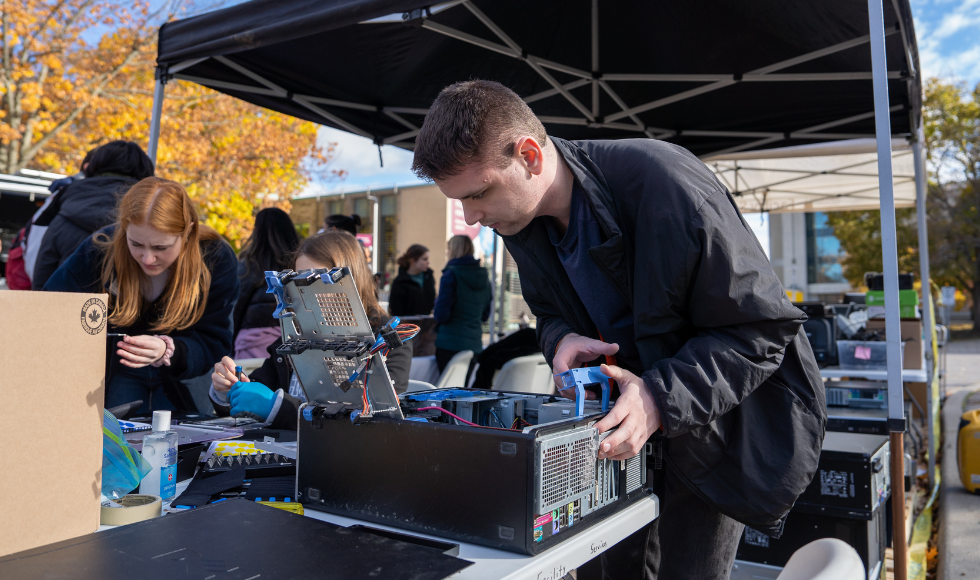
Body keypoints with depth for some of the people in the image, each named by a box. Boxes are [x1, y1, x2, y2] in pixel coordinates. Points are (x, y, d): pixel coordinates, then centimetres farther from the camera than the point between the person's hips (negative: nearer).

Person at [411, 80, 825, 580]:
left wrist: (663, 400, -37)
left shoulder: (663, 183, -30)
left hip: (724, 417, -5)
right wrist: (563, 339, -17)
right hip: (631, 408, 6)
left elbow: (763, 328, -24)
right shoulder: (520, 222, -8)